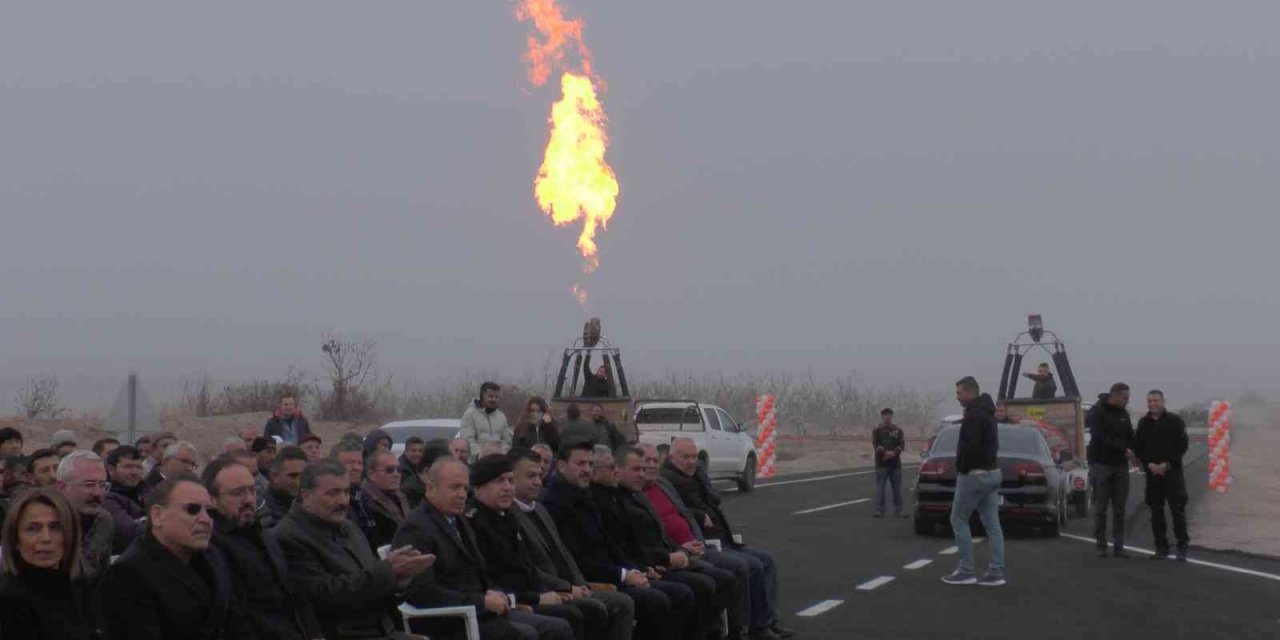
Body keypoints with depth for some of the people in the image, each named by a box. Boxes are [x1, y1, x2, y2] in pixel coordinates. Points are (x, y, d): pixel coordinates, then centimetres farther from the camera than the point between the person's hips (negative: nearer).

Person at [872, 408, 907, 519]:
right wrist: (885, 452, -22)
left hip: (895, 463, 2)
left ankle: (898, 510, 10)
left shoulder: (897, 431, 12)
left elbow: (902, 444, 1)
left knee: (897, 488, 5)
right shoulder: (877, 431, 6)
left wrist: (893, 453, -17)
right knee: (880, 488, -4)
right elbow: (876, 444, -6)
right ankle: (879, 510, -1)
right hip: (881, 464, -2)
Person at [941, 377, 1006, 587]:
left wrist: (961, 469, -13)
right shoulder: (987, 413, 16)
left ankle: (966, 571, -1)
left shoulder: (974, 415, -17)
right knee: (992, 524, 6)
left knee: (958, 520, 0)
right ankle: (996, 573, 4)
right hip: (991, 472, 10)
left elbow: (969, 446, -27)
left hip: (975, 475, -10)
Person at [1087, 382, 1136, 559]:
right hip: (1101, 463, -5)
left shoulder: (1123, 413, 12)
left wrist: (1134, 453, -6)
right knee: (1100, 508, 0)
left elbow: (1130, 437, 13)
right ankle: (1101, 546, 5)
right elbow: (1100, 438, -17)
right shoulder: (1097, 412, -8)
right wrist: (1123, 450, -20)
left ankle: (1118, 546, 7)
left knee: (1119, 508, 4)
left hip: (1120, 465, 5)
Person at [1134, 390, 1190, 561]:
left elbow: (1182, 445, -4)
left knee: (1177, 509, -7)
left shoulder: (1174, 420, 0)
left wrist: (1167, 464, -12)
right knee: (1156, 511, 5)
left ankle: (1182, 547, -5)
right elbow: (1137, 447, 10)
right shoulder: (1143, 423, 11)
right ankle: (1161, 548, 10)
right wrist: (1149, 464, -6)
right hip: (1152, 472, 4)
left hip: (1172, 472, -4)